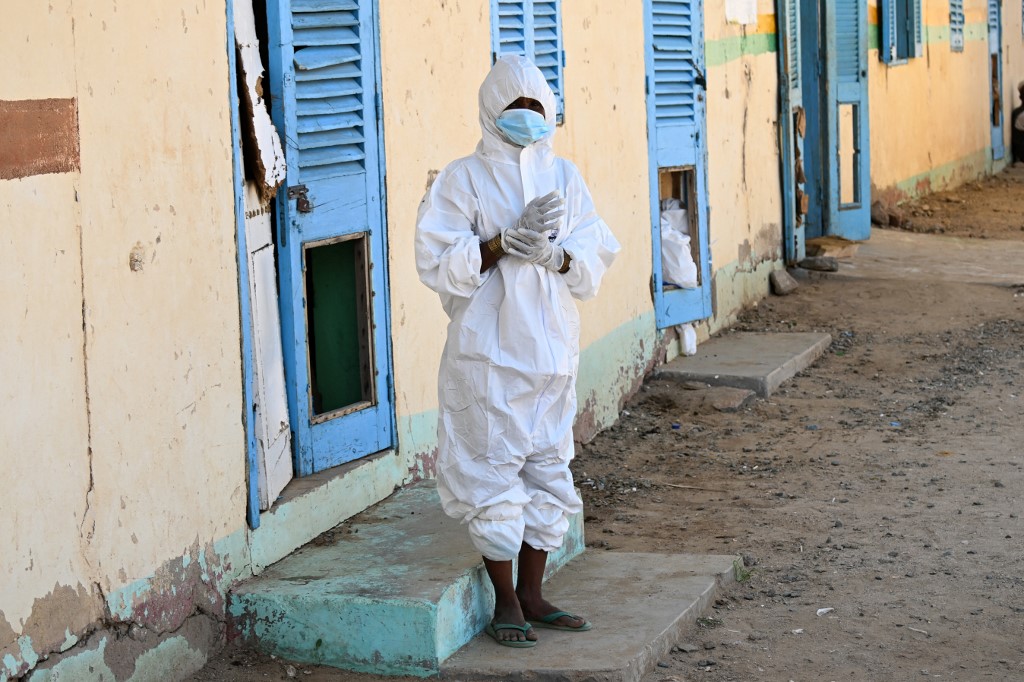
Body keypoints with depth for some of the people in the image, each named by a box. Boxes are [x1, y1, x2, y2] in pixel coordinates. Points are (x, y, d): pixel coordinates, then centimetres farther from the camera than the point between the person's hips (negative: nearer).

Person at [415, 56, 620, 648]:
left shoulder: (565, 177, 10)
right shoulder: (464, 179, -3)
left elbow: (597, 256, 5)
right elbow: (438, 262, -10)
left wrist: (556, 254, -14)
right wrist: (503, 242, -21)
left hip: (552, 351, 5)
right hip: (488, 354, -5)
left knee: (548, 469, 10)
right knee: (494, 472, -2)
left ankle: (532, 594, 22)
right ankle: (506, 602, 11)